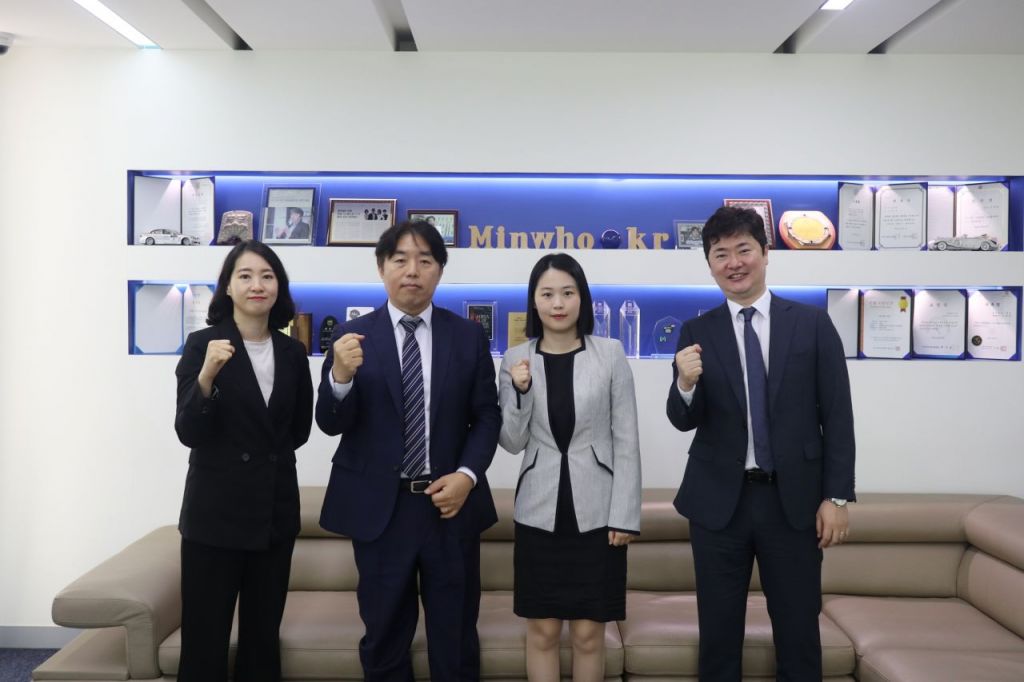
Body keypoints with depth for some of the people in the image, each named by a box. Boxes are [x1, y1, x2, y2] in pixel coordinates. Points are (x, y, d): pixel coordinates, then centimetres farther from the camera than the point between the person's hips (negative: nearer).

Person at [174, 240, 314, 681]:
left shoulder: (293, 352, 5)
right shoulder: (203, 344, -7)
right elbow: (188, 432, -15)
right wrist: (207, 374, -29)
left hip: (275, 508, 4)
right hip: (215, 509, -4)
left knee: (263, 636, 14)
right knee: (205, 639, 3)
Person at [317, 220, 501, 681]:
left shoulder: (468, 337, 1)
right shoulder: (353, 336, -3)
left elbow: (487, 416, 3)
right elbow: (331, 424, -8)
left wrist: (467, 475, -13)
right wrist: (341, 376, -27)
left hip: (451, 503, 1)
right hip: (379, 507, -1)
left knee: (455, 639, 17)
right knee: (384, 637, 17)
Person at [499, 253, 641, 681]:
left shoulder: (610, 354, -2)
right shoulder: (516, 360, 2)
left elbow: (626, 440, -1)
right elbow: (513, 442, 2)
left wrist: (624, 515, -5)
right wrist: (520, 391, -14)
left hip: (596, 511, -1)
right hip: (540, 511, 1)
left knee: (589, 633, 9)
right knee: (542, 631, 11)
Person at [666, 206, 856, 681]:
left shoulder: (812, 323, 0)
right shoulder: (697, 332, 1)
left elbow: (837, 416, 0)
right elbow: (683, 421, -3)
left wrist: (837, 496, -5)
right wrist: (685, 384, -24)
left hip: (794, 499, 0)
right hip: (719, 501, 1)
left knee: (799, 630, 12)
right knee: (718, 630, 12)